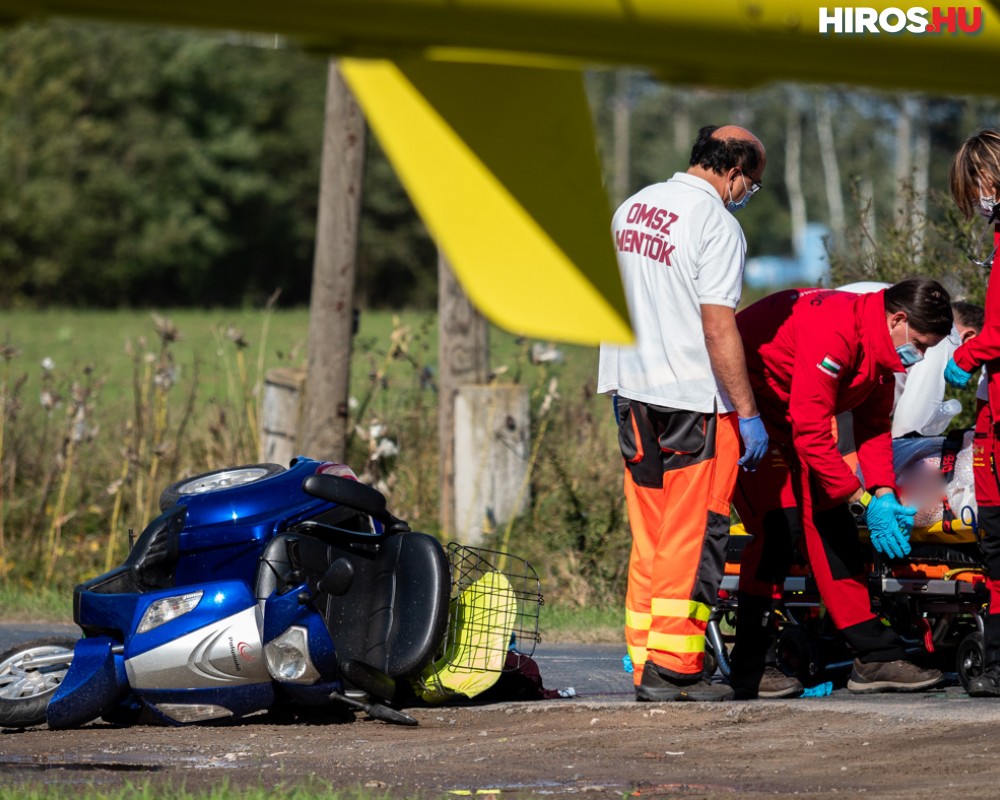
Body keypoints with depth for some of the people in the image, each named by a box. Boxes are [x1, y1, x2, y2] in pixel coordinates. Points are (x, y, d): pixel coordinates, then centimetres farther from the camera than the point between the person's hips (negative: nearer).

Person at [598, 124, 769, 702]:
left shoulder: (633, 207, 12)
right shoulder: (717, 224, -14)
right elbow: (718, 328, -19)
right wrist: (747, 412, -15)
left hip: (633, 393, 8)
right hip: (693, 396, -8)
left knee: (650, 539, 12)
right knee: (692, 538, -4)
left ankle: (646, 666, 13)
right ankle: (674, 668, -6)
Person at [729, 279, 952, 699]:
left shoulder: (879, 344, 1)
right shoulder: (833, 331, -30)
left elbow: (873, 424, 9)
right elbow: (811, 429, -31)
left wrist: (883, 493, -6)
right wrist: (863, 500, -27)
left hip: (778, 415, 10)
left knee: (828, 519, 3)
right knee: (780, 520, -18)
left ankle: (874, 657, 3)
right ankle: (749, 669, -13)